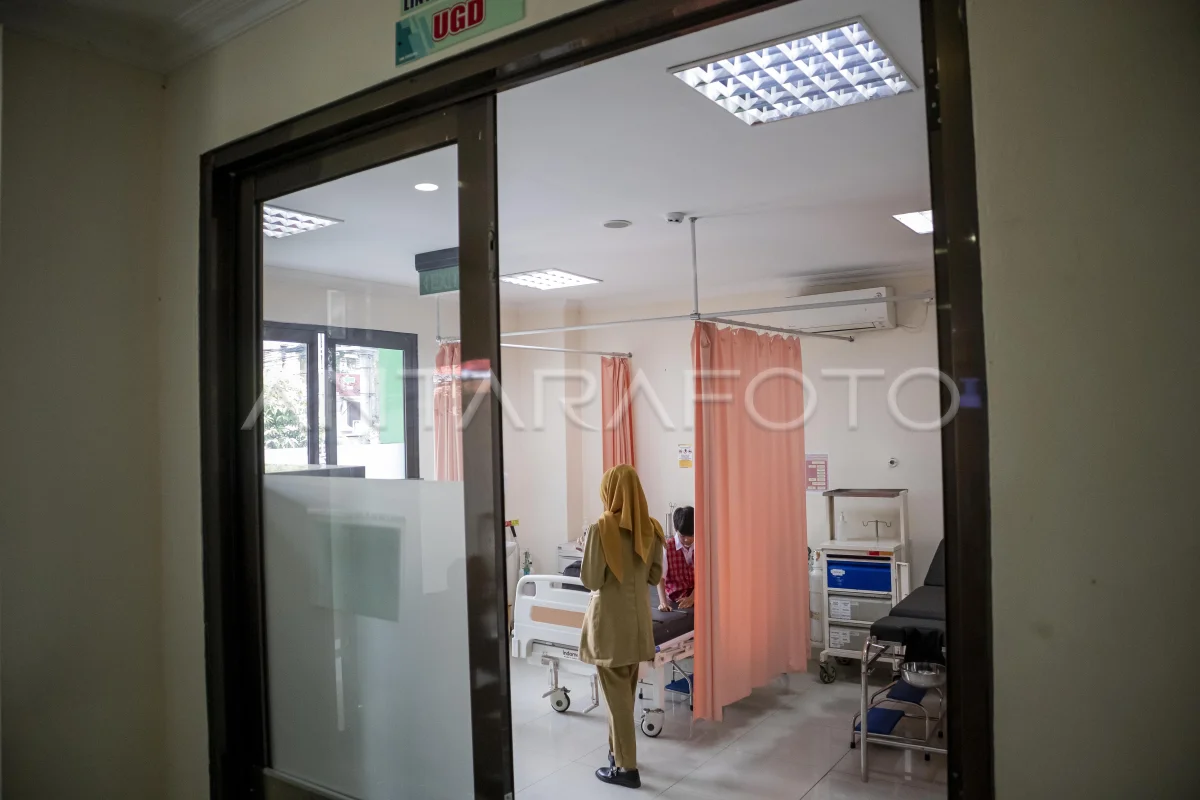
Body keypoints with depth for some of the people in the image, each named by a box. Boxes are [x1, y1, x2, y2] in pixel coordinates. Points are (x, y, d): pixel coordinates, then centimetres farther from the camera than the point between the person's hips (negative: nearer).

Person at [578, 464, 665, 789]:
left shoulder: (601, 528, -17)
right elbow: (655, 575, 6)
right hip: (639, 616, 6)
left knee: (616, 693, 5)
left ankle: (626, 767, 12)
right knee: (626, 691, 20)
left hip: (610, 618, -5)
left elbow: (591, 580, -15)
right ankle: (618, 750, 35)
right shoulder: (651, 527, -2)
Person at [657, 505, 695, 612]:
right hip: (674, 601, -1)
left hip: (697, 600, 1)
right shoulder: (667, 548, -9)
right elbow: (660, 577, -15)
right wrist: (663, 602, -28)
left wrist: (692, 598, -16)